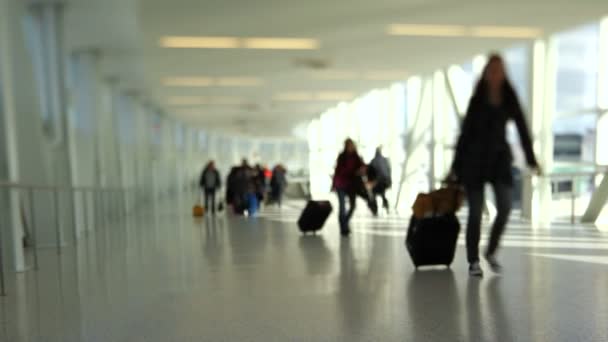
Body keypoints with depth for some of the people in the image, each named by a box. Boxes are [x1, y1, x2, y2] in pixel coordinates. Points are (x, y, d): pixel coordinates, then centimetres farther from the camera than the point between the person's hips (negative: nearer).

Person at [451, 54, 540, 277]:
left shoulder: (510, 99, 6)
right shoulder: (477, 100, 0)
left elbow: (522, 129, 6)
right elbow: (465, 133, 0)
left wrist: (531, 159, -1)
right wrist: (456, 166, -2)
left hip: (500, 158, 2)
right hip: (475, 158, -2)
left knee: (505, 208, -11)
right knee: (475, 212, -3)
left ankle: (491, 252, 13)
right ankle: (473, 261, 9)